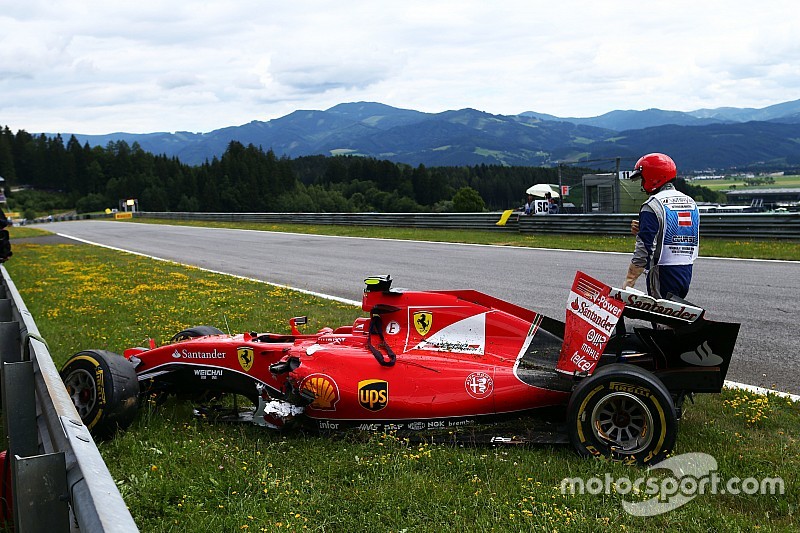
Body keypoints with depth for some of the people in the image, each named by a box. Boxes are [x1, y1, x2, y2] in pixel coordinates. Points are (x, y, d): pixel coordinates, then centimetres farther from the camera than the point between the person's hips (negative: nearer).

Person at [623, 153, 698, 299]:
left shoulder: (652, 206, -13)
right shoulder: (691, 203, 12)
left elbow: (644, 250, -18)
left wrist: (628, 282, -11)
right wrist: (641, 230, 12)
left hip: (663, 275, -8)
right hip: (687, 271, 8)